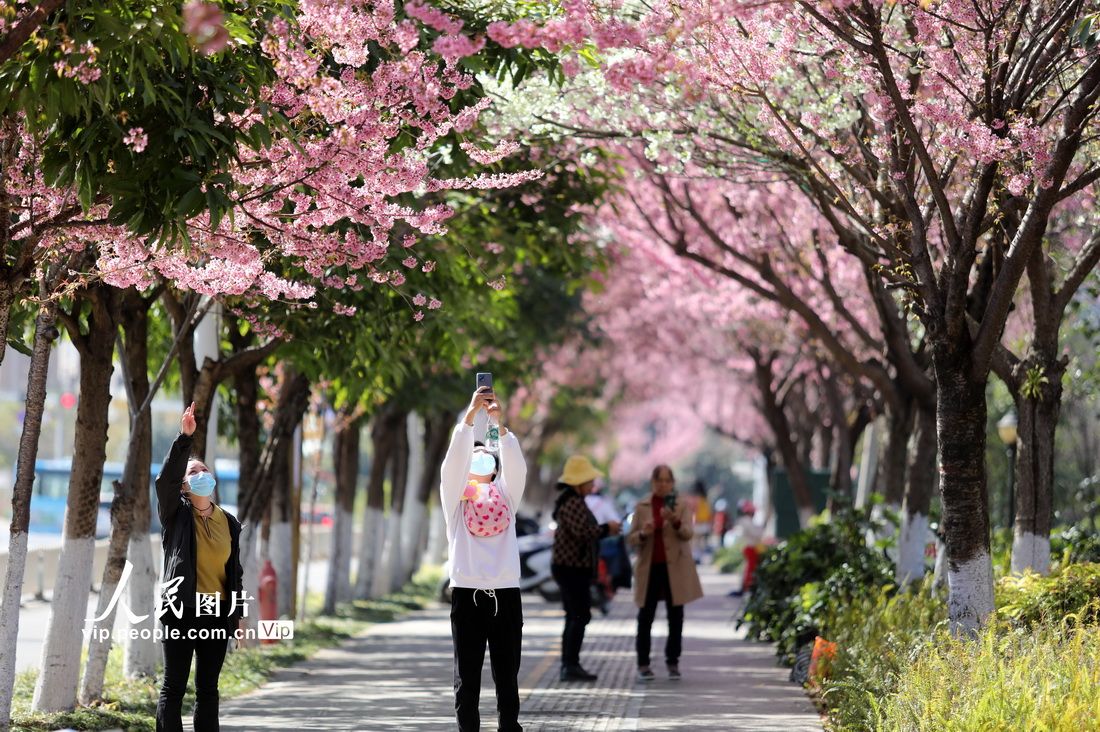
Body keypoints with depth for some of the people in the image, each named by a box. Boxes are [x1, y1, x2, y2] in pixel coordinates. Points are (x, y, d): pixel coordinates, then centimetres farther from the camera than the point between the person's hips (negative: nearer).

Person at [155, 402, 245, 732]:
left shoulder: (229, 522, 9)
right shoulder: (175, 514, -1)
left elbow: (235, 570, 13)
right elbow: (166, 478, -19)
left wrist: (238, 613, 10)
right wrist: (184, 438, -27)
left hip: (217, 614, 4)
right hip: (181, 611, -3)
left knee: (208, 689, 9)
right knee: (174, 686, -1)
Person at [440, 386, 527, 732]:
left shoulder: (506, 495, 12)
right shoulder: (455, 497, 9)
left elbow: (516, 464, -5)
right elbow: (454, 459, -7)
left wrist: (499, 424, -18)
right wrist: (471, 415, -18)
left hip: (506, 594, 1)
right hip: (467, 594, -1)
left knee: (507, 678, 3)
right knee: (467, 678, 2)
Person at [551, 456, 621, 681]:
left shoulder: (572, 500, 17)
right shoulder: (573, 502, -17)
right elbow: (582, 531, -28)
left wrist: (605, 530, 12)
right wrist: (606, 528, -14)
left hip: (570, 567, 11)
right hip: (572, 567, -11)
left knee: (574, 616, 14)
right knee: (580, 615, -10)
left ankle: (568, 665, 17)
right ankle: (571, 665, -12)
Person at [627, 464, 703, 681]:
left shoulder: (682, 506, 3)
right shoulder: (641, 507, 7)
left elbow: (687, 534, -12)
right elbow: (631, 539, 6)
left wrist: (675, 521, -32)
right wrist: (643, 533, -17)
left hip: (675, 568, -1)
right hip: (649, 568, 1)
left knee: (676, 617, 1)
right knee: (645, 617, -1)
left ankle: (673, 663, 9)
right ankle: (643, 664, 4)